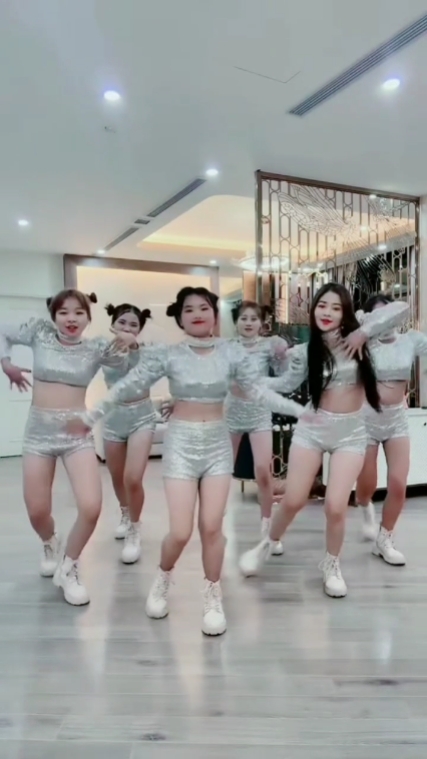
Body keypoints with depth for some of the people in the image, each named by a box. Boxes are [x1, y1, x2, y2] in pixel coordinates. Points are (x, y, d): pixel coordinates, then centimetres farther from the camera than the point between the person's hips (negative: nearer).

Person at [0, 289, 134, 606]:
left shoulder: (96, 347, -1)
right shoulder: (40, 332, 0)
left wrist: (131, 346, -28)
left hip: (77, 432, -1)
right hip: (39, 431, 1)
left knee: (91, 508, -14)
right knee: (37, 511, 7)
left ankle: (68, 567, 14)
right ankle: (51, 545, 44)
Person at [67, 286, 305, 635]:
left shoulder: (231, 353, -2)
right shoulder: (168, 355, -6)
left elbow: (257, 391, 4)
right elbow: (127, 387, -3)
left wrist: (300, 410, 1)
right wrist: (89, 418, 1)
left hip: (218, 442, 2)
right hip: (181, 441, -1)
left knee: (212, 526, 1)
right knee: (181, 531, -4)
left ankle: (213, 597, 23)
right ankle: (162, 580, 29)